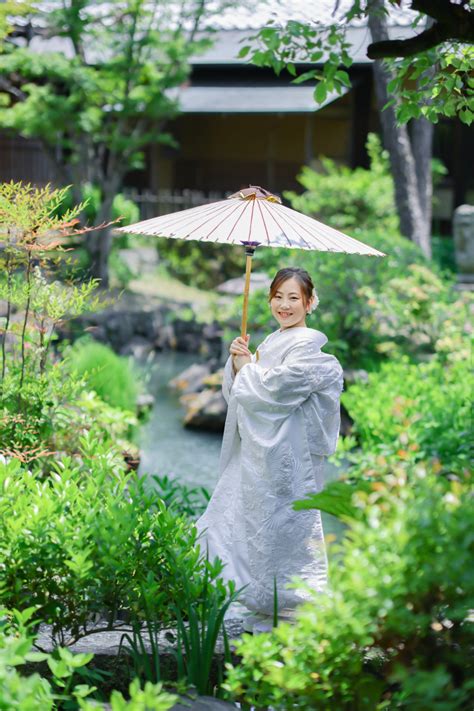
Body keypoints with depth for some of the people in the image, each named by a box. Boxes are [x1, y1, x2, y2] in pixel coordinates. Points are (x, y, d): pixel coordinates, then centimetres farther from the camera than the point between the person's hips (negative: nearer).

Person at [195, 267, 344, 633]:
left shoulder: (307, 346, -10)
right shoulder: (271, 343, 16)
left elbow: (275, 391, -21)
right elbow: (235, 393, 16)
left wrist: (248, 368, -4)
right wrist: (237, 362, -2)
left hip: (285, 456, -9)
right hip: (256, 451, 9)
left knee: (282, 530, -3)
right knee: (229, 520, 10)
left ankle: (292, 610, 8)